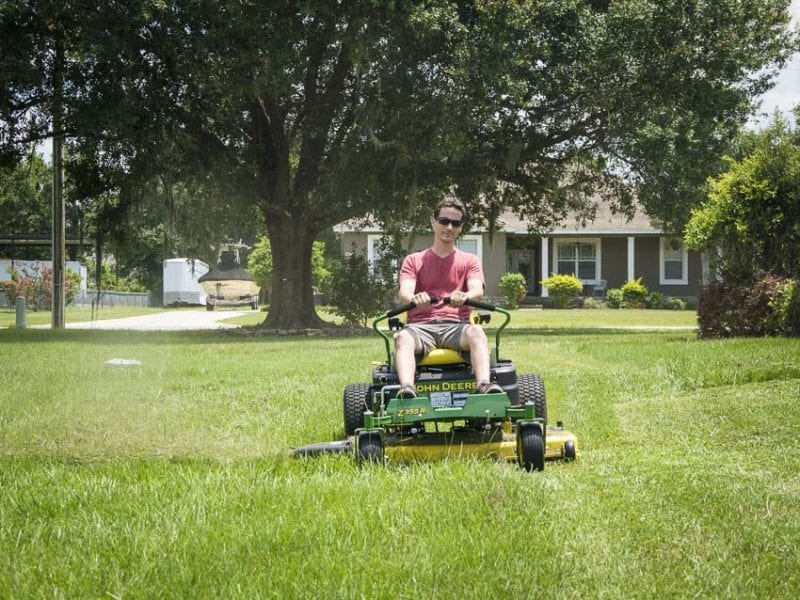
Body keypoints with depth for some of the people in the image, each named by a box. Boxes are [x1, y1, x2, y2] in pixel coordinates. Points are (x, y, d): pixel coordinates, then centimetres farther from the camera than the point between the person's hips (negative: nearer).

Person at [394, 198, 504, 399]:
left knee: (476, 331, -35)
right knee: (403, 337, -36)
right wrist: (414, 298, -29)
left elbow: (477, 290, -2)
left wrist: (464, 297, -30)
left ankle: (484, 384, -55)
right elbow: (404, 292, -1)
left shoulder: (469, 261, 18)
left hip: (455, 326, 0)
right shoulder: (414, 261, 18)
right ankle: (406, 388, -58)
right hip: (420, 326, 0)